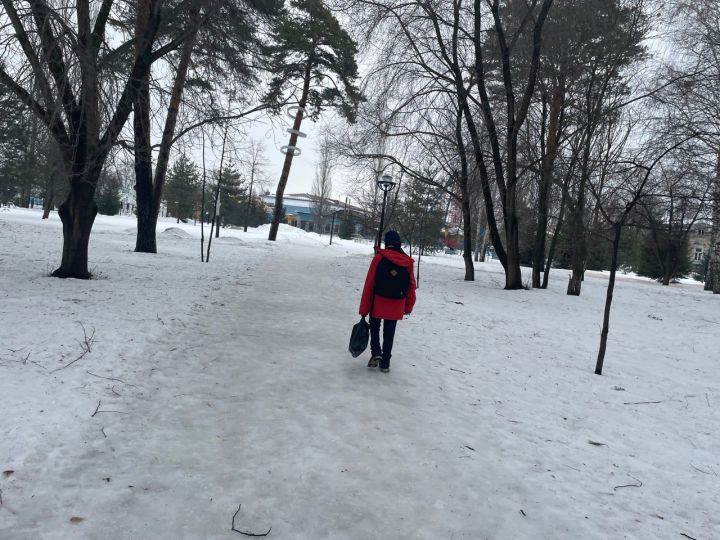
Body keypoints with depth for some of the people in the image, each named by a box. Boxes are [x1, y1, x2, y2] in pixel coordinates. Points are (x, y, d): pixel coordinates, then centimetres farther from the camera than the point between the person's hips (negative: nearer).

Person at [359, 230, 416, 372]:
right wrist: (408, 306, 15)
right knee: (389, 333, 12)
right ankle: (385, 363, 16)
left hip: (378, 301, -2)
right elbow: (411, 286, 3)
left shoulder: (379, 258, -9)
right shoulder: (407, 262, 0)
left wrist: (364, 308, -4)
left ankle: (376, 353, 0)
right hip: (396, 304, 2)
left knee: (374, 328, 19)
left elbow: (369, 284, -9)